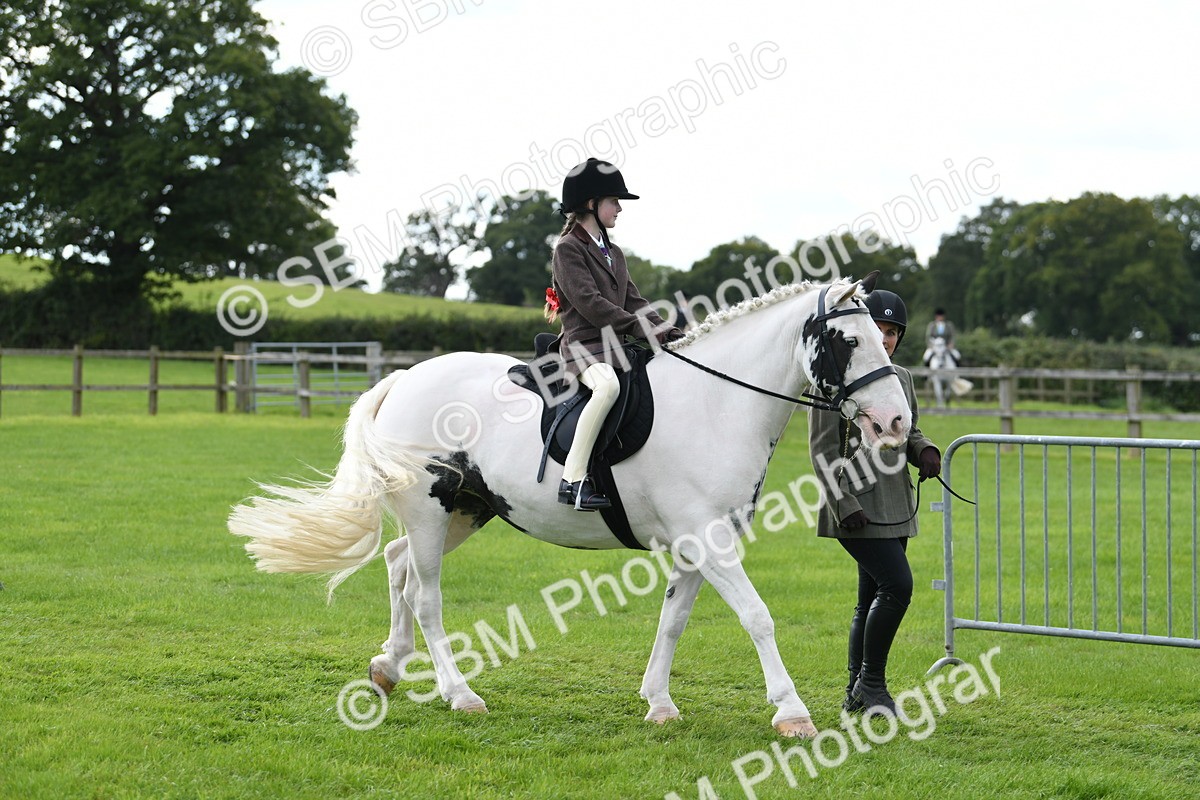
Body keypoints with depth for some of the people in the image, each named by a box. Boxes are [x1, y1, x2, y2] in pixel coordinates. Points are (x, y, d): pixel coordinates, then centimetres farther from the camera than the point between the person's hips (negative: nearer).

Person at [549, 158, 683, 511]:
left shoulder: (614, 253, 23)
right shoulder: (568, 248, -3)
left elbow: (634, 302, 17)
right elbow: (589, 303, -15)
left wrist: (671, 334, 2)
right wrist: (641, 329, -19)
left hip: (617, 347, 9)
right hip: (583, 345, -9)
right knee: (607, 385, -40)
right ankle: (573, 479, -38)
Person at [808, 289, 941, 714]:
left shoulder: (901, 378, 13)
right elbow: (822, 450, -10)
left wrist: (925, 451, 1)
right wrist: (843, 504, -18)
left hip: (895, 507, 7)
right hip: (857, 506, -7)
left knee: (872, 599, 11)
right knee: (897, 585, -18)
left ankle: (857, 691, 20)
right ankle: (872, 681, -4)